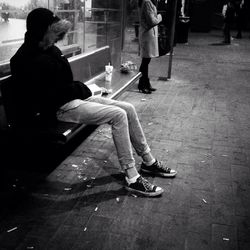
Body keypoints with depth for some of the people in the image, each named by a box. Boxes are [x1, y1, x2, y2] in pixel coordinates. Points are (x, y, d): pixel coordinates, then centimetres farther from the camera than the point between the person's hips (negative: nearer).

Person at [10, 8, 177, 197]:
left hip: (75, 97, 10)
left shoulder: (49, 49, 12)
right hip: (60, 108, -10)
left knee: (128, 109, 0)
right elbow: (47, 96, -20)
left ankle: (148, 161, 11)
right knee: (118, 115, -24)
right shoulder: (28, 59, -16)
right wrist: (80, 89, -12)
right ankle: (132, 178, -20)